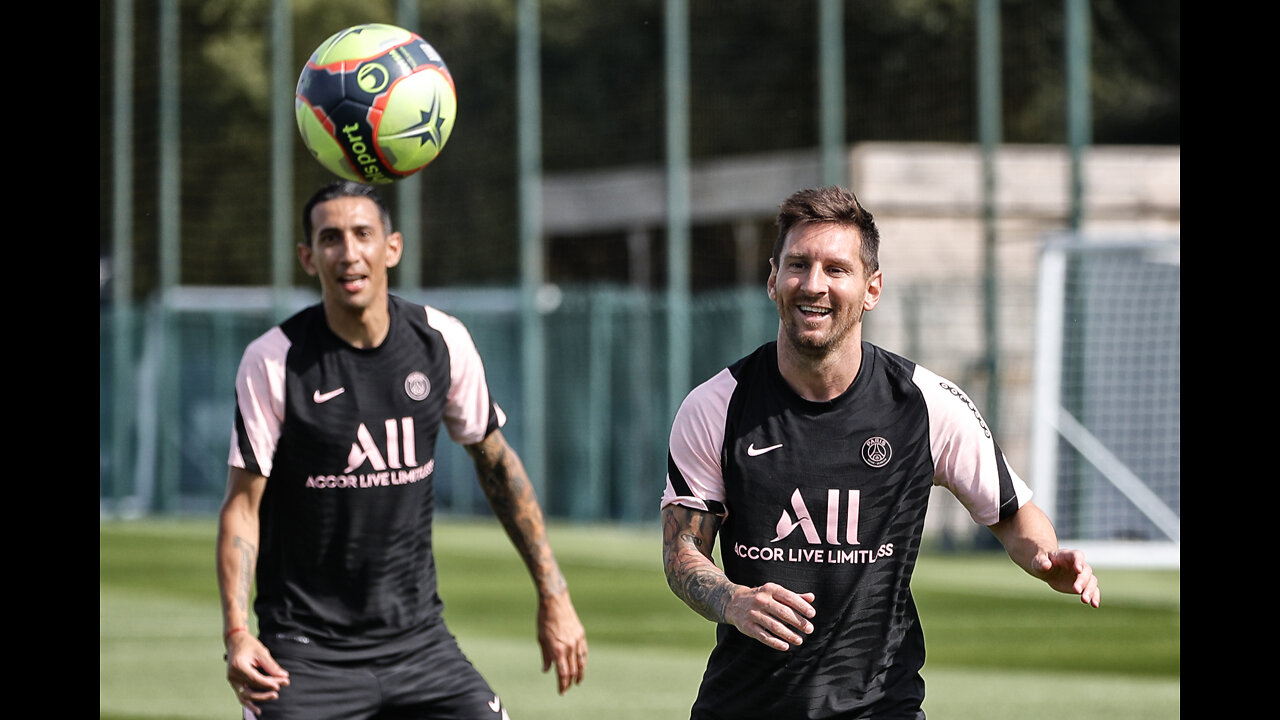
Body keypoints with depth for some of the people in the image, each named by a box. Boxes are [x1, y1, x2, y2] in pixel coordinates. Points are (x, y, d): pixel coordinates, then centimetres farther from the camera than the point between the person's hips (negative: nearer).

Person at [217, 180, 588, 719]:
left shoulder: (441, 341, -1)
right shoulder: (273, 362, -11)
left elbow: (494, 461, 12)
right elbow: (242, 503, -8)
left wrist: (552, 594, 11)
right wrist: (237, 632, -22)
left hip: (417, 636, 3)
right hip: (306, 648, -3)